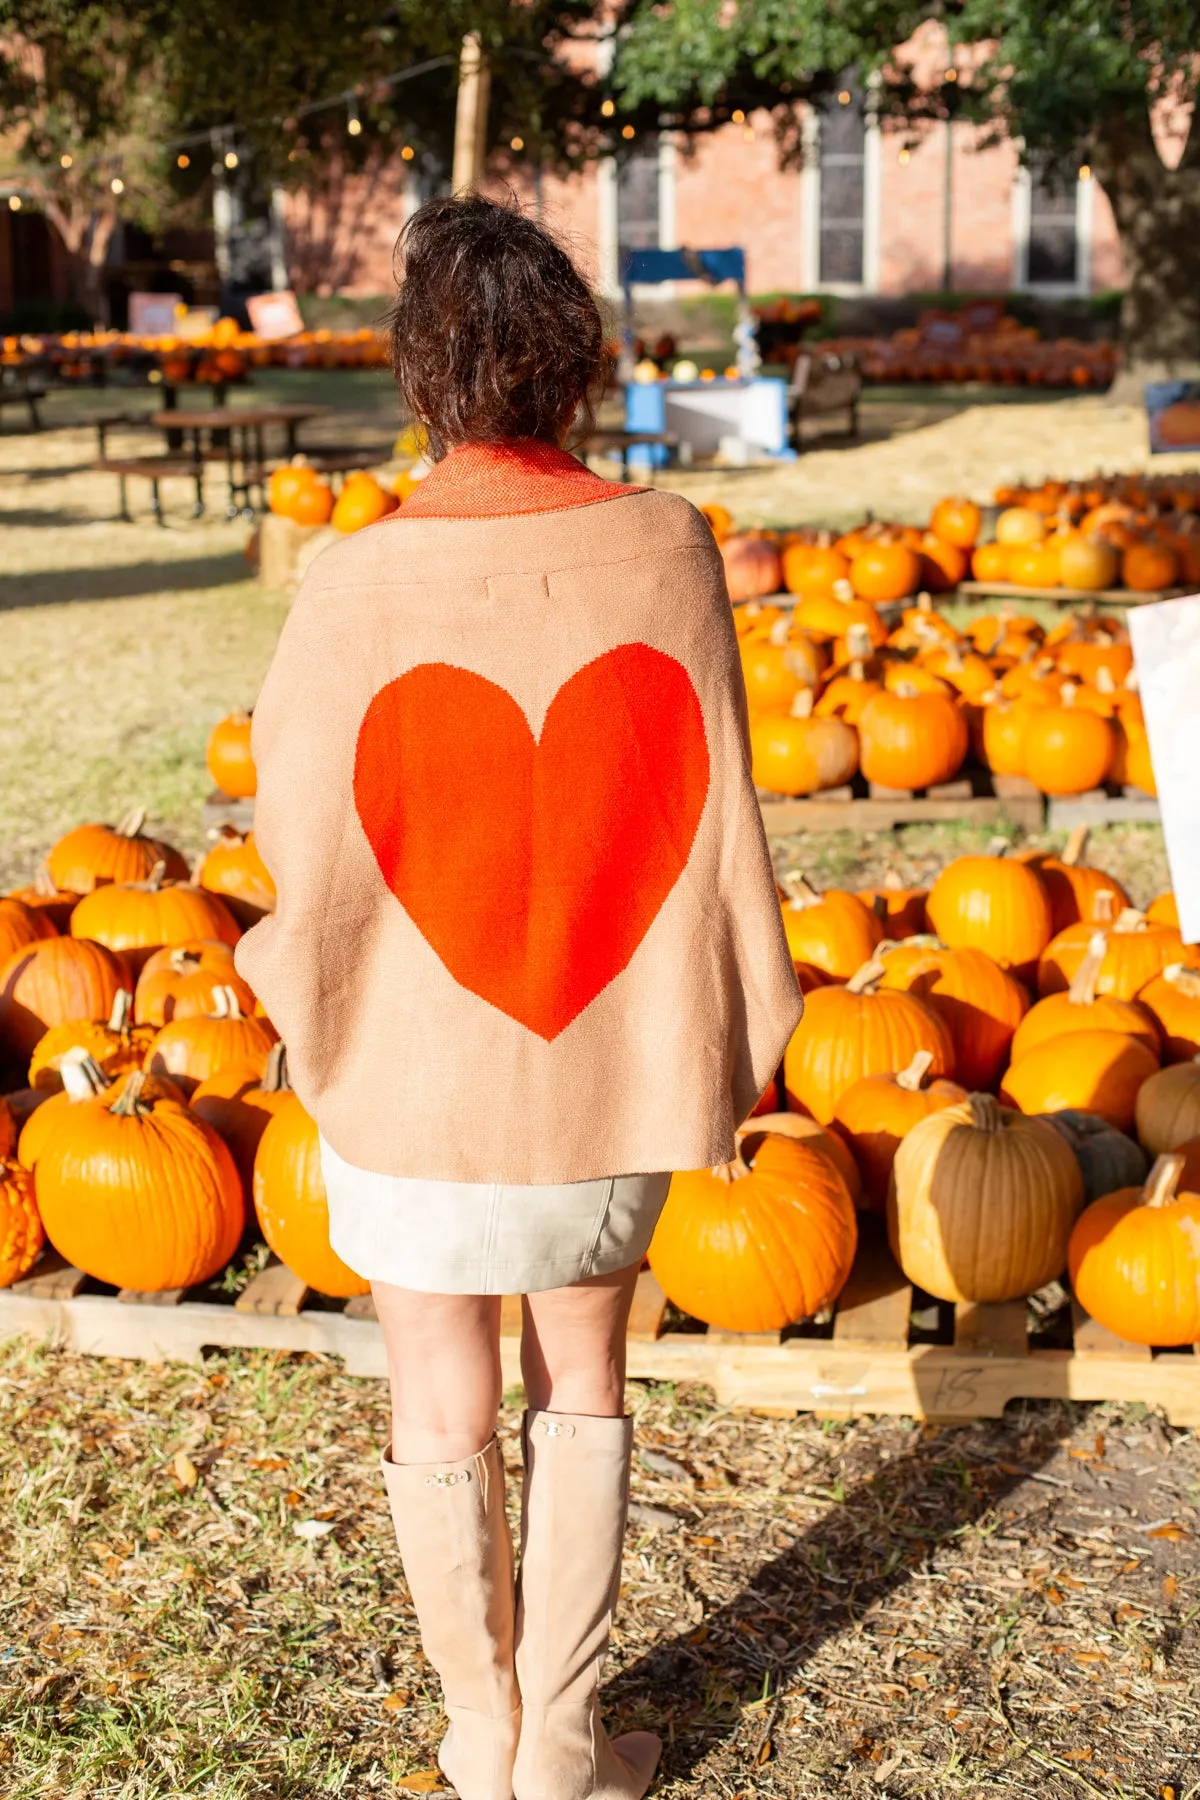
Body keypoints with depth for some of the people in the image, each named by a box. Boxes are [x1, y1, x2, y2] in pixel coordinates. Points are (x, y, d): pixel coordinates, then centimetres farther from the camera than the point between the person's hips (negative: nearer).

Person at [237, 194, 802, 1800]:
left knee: (444, 1406, 16)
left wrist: (307, 1013, 10)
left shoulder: (357, 587, -17)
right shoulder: (666, 549, -12)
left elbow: (314, 858, -10)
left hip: (416, 1068, -1)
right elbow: (716, 817, -6)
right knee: (584, 1380, 21)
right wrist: (736, 1028, 8)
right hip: (617, 1061, 2)